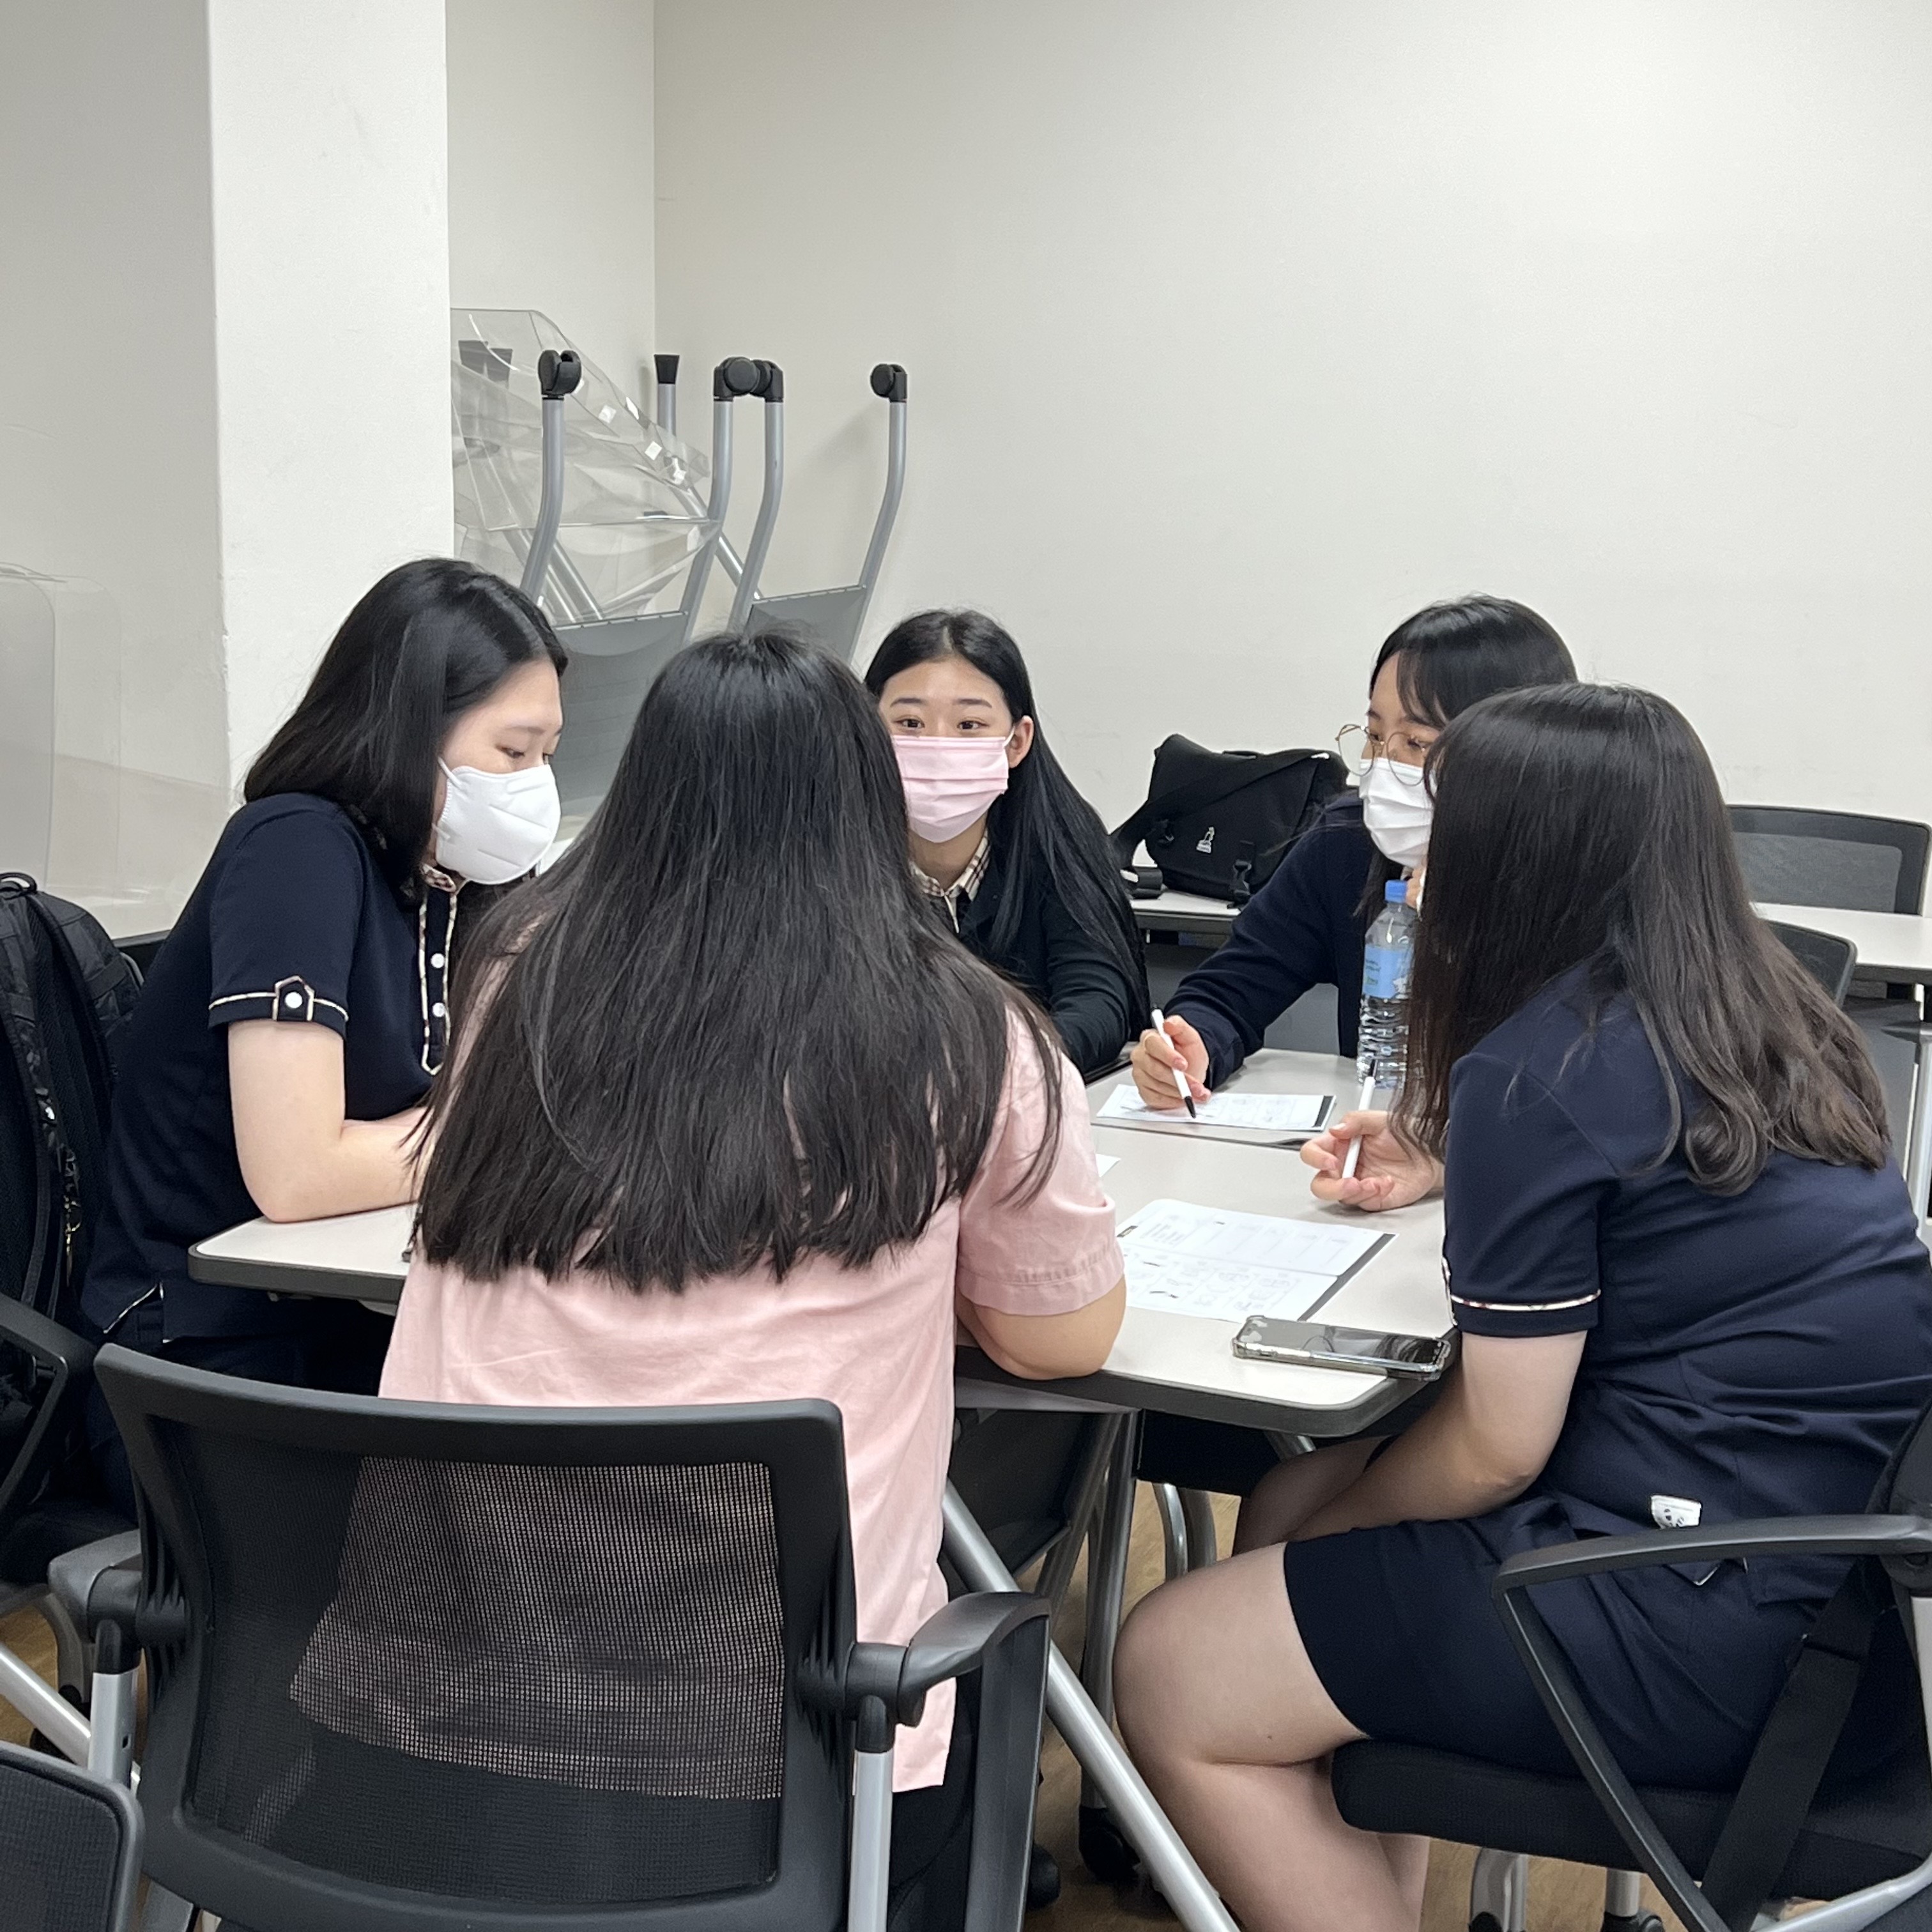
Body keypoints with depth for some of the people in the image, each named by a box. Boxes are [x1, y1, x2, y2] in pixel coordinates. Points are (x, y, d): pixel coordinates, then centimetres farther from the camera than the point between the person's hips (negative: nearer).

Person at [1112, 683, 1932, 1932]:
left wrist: (1326, 1525, 6)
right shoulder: (1767, 1012, 8)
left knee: (1170, 1677, 1)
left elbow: (1497, 1449, -12)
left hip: (1720, 1634, -9)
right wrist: (1450, 1170, 24)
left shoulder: (1534, 1069, -16)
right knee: (1298, 1492, 21)